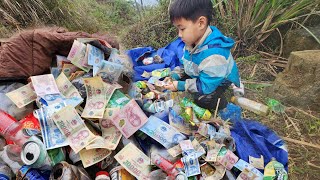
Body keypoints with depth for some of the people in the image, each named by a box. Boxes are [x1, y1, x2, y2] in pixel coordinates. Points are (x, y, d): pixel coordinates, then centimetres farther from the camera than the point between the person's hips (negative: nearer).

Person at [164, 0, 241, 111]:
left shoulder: (214, 54, -38)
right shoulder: (192, 41, -10)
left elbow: (205, 86, -33)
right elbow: (184, 64, 6)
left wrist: (179, 86, -27)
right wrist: (173, 76, -9)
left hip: (219, 81, -8)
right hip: (199, 77, 8)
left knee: (202, 98, -32)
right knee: (177, 79, -1)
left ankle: (219, 101, 0)